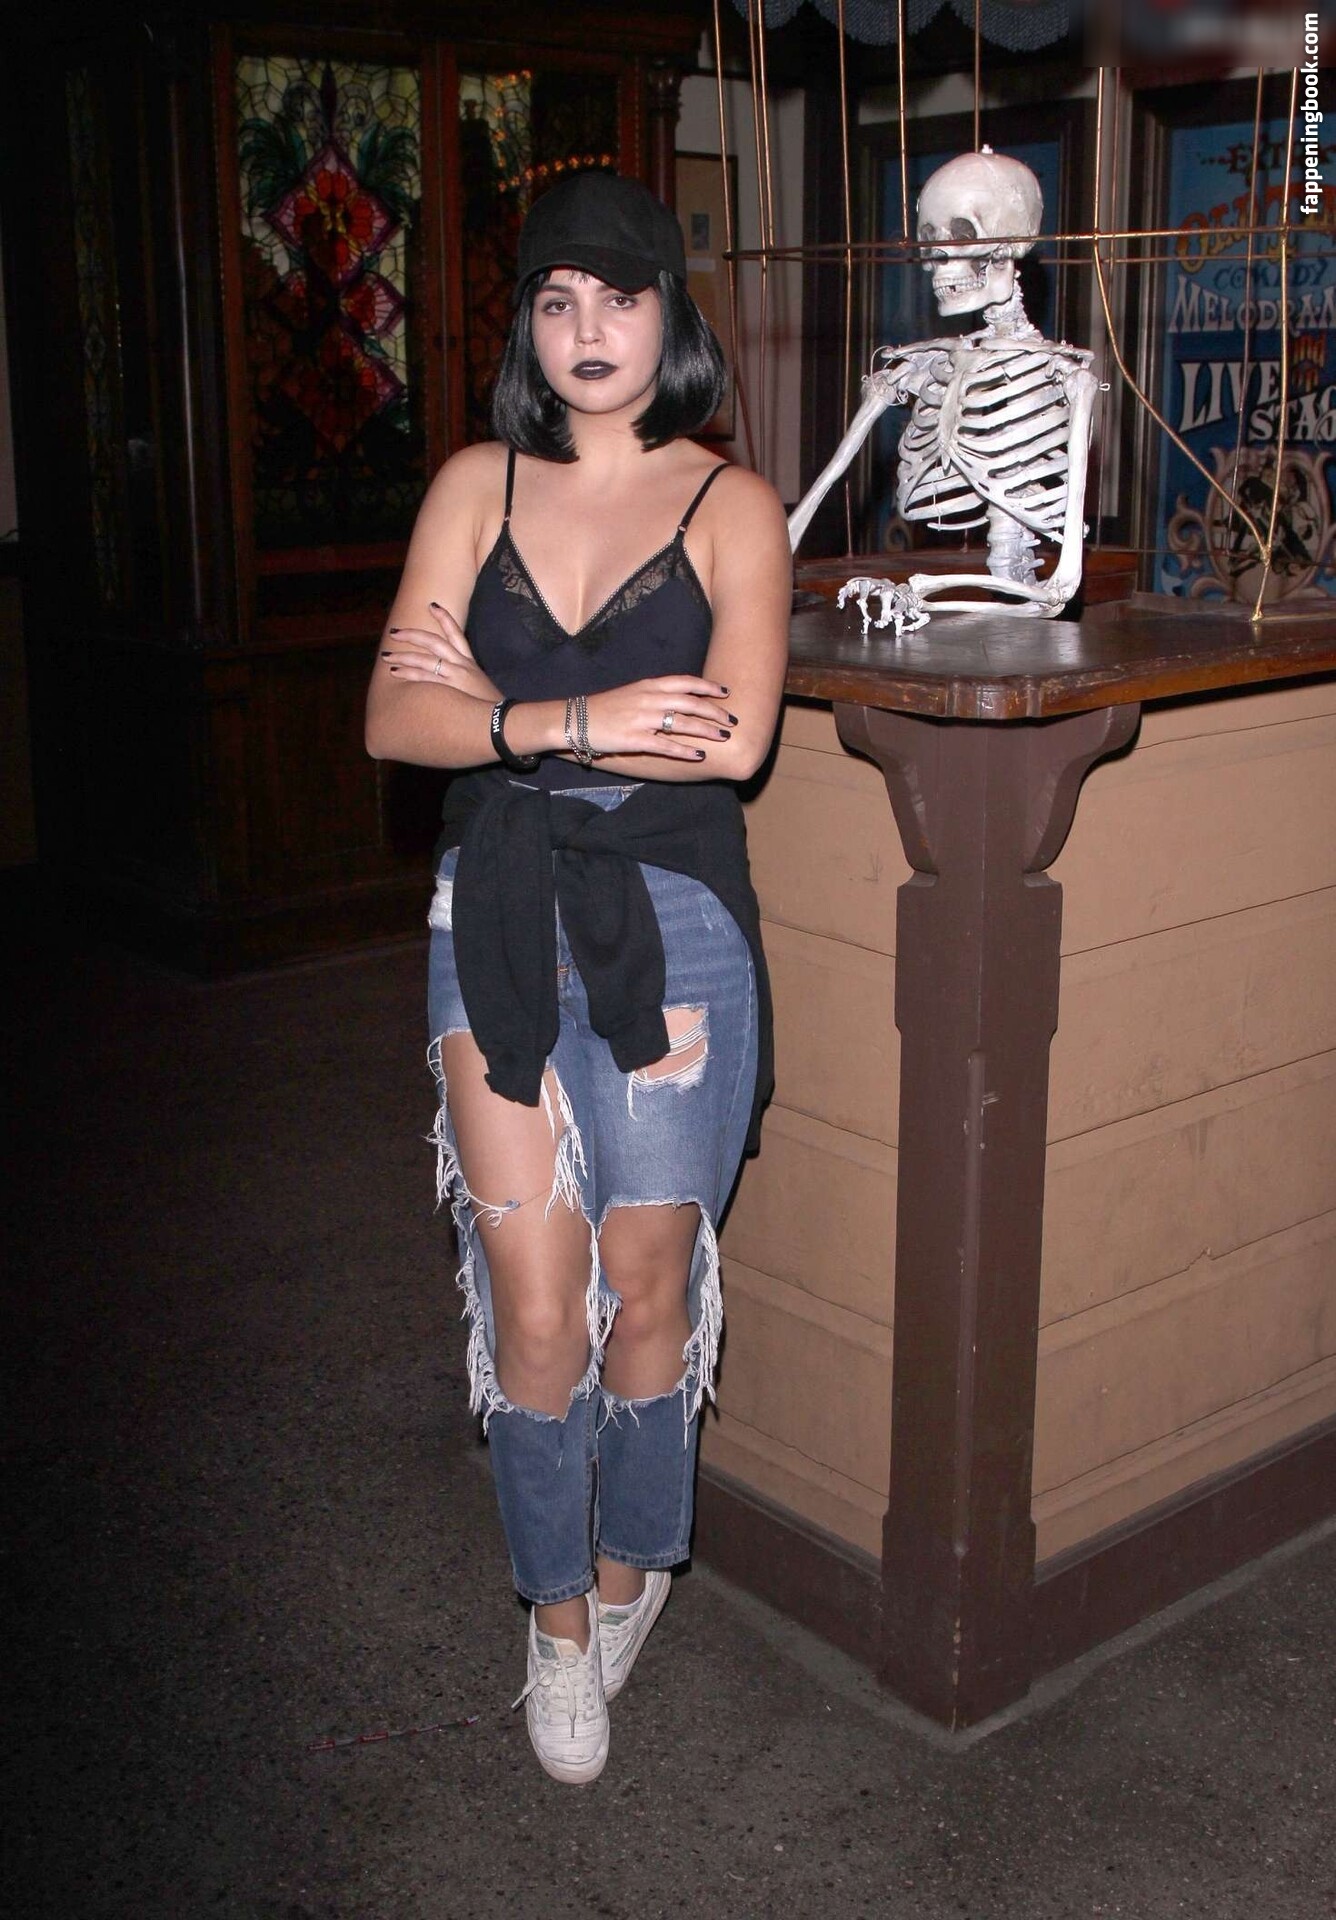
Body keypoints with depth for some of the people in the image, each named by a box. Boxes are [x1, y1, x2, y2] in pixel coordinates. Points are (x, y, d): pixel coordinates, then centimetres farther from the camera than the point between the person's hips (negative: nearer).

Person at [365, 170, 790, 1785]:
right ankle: (558, 1618, 26)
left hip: (671, 934, -1)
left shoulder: (729, 505, 0)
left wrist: (496, 707, -11)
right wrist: (582, 716, -17)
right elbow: (392, 719, -3)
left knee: (647, 1291, 10)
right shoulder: (478, 485, 7)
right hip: (496, 926, 2)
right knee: (534, 1305, 4)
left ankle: (626, 1565, 37)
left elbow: (732, 740, -15)